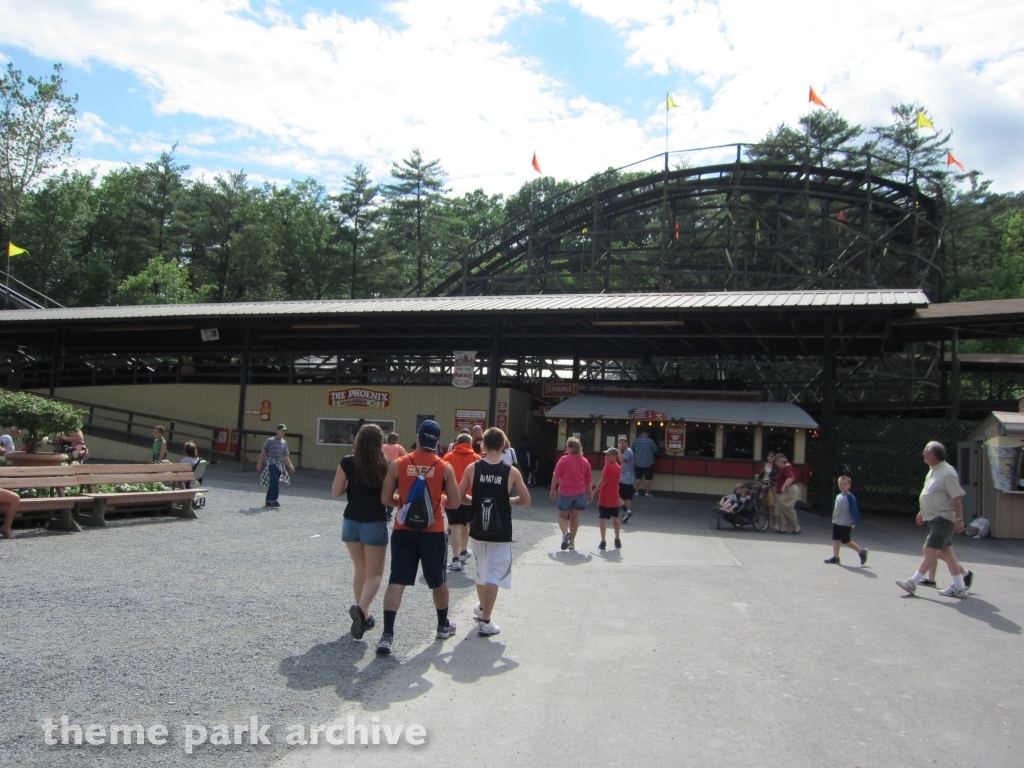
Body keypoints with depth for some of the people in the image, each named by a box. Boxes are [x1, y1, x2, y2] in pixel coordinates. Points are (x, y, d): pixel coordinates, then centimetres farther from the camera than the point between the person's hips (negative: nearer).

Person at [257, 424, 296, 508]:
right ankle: (274, 500, -12)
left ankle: (268, 500, 16)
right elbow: (263, 452, 2)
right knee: (275, 481, -16)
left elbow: (285, 456, 15)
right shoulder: (270, 440, 0)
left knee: (272, 483, 7)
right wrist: (259, 463, 0)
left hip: (279, 465, 5)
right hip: (271, 464, -5)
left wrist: (290, 465, 4)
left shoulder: (284, 442, 14)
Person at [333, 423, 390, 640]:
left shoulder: (347, 463, -5)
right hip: (375, 523, -3)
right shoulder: (385, 466, -11)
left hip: (351, 521, 3)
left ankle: (363, 615, 24)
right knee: (375, 574, 7)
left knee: (359, 569, 20)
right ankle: (361, 608, -18)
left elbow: (335, 492, -4)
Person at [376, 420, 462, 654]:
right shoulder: (445, 468, -6)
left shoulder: (397, 464, -5)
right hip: (433, 531, 0)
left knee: (396, 581, 2)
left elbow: (385, 498, -2)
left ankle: (387, 634, -6)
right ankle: (443, 625, 35)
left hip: (403, 529, 0)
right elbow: (455, 503, -3)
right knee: (438, 581, 18)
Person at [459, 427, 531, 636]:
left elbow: (460, 496, -2)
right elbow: (525, 501, -4)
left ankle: (482, 608, 42)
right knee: (494, 576, 2)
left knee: (481, 571, 23)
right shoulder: (511, 472, -9)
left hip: (477, 530, 3)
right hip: (500, 534, -3)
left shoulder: (473, 468, -6)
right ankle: (485, 621, 0)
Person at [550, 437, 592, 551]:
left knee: (562, 515, 11)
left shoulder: (564, 459, -7)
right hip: (580, 493, 3)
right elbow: (589, 480, 8)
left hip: (565, 492, -3)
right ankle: (572, 541, 14)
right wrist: (589, 492, 17)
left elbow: (556, 476, -7)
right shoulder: (585, 461, 5)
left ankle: (565, 532, -16)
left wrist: (553, 489, 3)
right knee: (574, 517, 14)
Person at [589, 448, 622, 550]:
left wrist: (592, 493, -16)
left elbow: (603, 481, -18)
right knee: (615, 518, 15)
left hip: (605, 497, -7)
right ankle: (618, 540, 22)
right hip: (614, 497, 7)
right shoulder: (618, 467, 7)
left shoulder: (608, 466, -15)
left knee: (603, 519, -2)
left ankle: (603, 542, -4)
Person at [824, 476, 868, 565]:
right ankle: (835, 557, 12)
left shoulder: (850, 497, -14)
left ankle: (862, 551, 17)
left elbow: (854, 510, -15)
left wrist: (855, 520, -19)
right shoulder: (838, 496, 10)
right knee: (835, 539, 7)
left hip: (845, 524, -8)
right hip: (836, 522, 8)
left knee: (846, 541, 0)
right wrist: (834, 518, 19)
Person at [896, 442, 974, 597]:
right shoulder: (933, 471, 12)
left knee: (930, 551, -9)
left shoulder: (947, 473, -18)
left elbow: (957, 497, -19)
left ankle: (913, 583, -10)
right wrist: (922, 512, 25)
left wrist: (959, 519, -20)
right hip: (933, 518, 10)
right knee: (944, 551, 14)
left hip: (943, 519, -10)